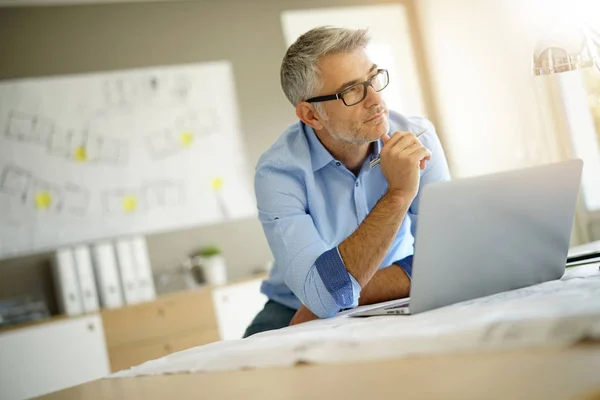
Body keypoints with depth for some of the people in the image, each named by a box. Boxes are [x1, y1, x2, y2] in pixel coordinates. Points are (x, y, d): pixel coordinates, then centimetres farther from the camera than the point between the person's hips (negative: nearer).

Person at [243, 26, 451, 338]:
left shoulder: (415, 139, -13)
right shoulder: (279, 171, -20)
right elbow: (323, 294, -31)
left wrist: (342, 297, -22)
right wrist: (398, 195, -35)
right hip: (296, 315, -1)